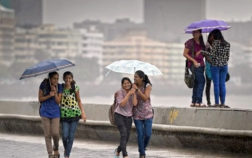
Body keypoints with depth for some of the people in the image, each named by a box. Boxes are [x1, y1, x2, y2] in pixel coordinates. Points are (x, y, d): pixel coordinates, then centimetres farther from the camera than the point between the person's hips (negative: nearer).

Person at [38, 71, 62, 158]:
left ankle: (56, 149, 18)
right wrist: (49, 95, -18)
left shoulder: (59, 87, -2)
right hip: (45, 112, 0)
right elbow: (40, 99, -3)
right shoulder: (43, 85, -5)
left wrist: (55, 92, -20)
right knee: (47, 135, -1)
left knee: (55, 133, -10)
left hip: (55, 113, 0)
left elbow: (58, 101, -5)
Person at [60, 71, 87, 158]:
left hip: (75, 114, 0)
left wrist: (83, 112, 3)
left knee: (71, 136, -1)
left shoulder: (75, 88, 0)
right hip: (64, 114, 0)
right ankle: (66, 150, 24)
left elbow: (79, 101, 8)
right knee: (65, 135, -6)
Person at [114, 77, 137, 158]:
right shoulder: (119, 92, -8)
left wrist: (134, 93, -14)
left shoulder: (133, 93, 5)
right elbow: (122, 104, -20)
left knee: (126, 138, 5)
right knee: (123, 134, -23)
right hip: (119, 115, -5)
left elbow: (135, 104, -10)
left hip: (128, 117, 5)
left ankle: (118, 150, 34)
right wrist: (128, 94, -21)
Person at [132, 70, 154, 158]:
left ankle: (143, 147, 26)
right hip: (137, 113, 1)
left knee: (148, 134, -5)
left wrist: (137, 89, -32)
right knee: (140, 134, -4)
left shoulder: (148, 86, -14)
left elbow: (145, 98, -26)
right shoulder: (133, 86, -6)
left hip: (147, 113, -1)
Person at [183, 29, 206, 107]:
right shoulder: (190, 42, -5)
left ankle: (193, 102, 12)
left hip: (201, 64, 7)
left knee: (197, 83, 7)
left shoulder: (201, 42, 13)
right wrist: (194, 60, -15)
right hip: (193, 65, -7)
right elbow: (185, 54, -7)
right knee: (201, 81, -17)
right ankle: (198, 101, -19)